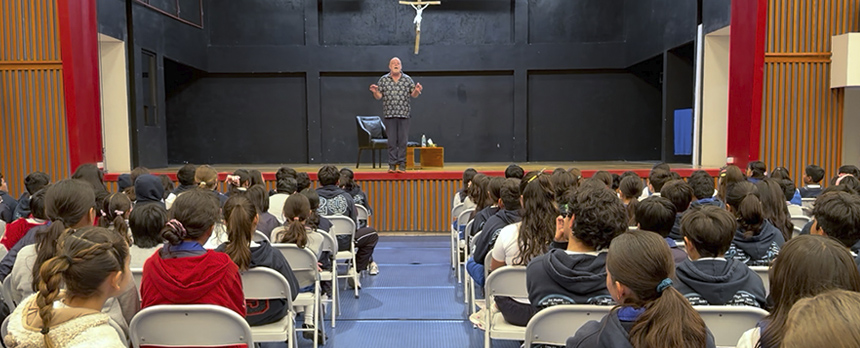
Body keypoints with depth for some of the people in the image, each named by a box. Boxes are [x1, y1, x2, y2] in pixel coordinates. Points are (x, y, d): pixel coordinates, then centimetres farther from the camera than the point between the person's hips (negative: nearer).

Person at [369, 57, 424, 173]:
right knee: (391, 140, 1)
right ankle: (392, 164, 6)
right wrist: (375, 92, -13)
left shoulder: (407, 79, 7)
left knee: (403, 140, -1)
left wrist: (416, 90, -12)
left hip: (404, 114, 0)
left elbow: (413, 95, 9)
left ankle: (402, 164, 4)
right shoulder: (383, 79, 8)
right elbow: (379, 96, 8)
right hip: (389, 114, 0)